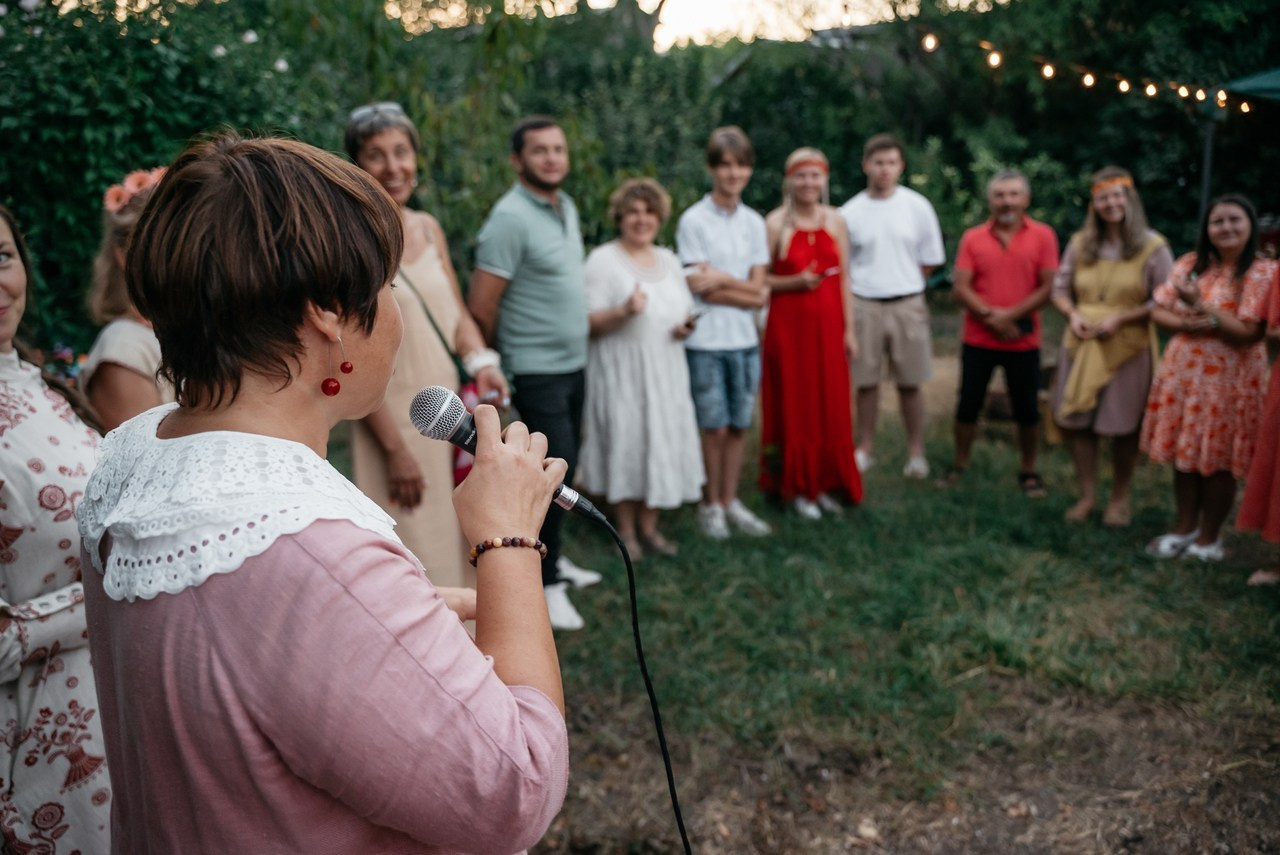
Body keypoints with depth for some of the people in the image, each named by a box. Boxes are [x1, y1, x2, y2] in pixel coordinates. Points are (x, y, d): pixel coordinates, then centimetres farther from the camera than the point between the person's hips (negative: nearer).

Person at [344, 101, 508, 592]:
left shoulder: (429, 228, 8)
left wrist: (482, 362, -6)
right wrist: (395, 448, -17)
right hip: (392, 418, -7)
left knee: (455, 548, 16)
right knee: (413, 560, 0)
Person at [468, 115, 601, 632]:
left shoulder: (567, 207, 9)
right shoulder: (511, 218, -17)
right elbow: (480, 307, -18)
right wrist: (495, 366, -4)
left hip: (574, 363, 8)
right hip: (537, 371, -8)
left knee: (565, 467, 15)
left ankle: (551, 557, 32)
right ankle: (545, 584, 9)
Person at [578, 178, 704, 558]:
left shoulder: (669, 260, 14)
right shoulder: (603, 259, -5)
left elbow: (685, 310, 20)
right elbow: (590, 323, -11)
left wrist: (686, 327, -2)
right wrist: (623, 312, -28)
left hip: (666, 372, 5)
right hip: (622, 372, -5)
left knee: (662, 442, 6)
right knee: (625, 443, -1)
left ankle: (649, 526, 19)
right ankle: (627, 530, 13)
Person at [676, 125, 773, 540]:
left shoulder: (754, 223, 7)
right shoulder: (693, 221, -7)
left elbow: (758, 294, 2)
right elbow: (701, 288, -11)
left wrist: (722, 280, -12)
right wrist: (745, 289, -9)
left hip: (745, 340, 4)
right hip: (706, 341, -4)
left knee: (739, 426, 10)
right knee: (714, 427, 2)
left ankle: (730, 502, 23)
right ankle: (710, 505, 18)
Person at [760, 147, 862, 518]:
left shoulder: (835, 221, 7)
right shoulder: (775, 223, -5)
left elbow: (844, 279, 9)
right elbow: (758, 279, -4)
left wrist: (849, 329, 6)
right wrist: (795, 282, -18)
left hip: (828, 324, 4)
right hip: (789, 324, -4)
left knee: (831, 406, 7)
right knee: (794, 404, 3)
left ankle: (827, 483, 21)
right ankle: (797, 487, 15)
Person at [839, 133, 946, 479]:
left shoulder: (917, 207, 0)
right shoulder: (849, 213, 1)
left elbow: (930, 261, 7)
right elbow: (841, 266, 8)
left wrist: (902, 283, 7)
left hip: (907, 304, 0)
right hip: (863, 304, 1)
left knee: (909, 383, 5)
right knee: (866, 382, 6)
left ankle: (916, 453, 15)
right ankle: (865, 450, 19)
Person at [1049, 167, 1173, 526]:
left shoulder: (1153, 246, -4)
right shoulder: (1080, 243, 8)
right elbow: (1059, 289, 14)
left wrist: (1121, 318, -16)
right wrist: (1073, 314, -6)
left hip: (1129, 347, -3)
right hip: (1082, 345, 3)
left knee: (1123, 426, 4)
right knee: (1076, 421, 4)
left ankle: (1119, 499, 22)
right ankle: (1087, 495, 19)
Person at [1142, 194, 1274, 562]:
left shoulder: (1263, 272, -9)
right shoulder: (1190, 263, 6)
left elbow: (1249, 332, -16)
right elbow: (1158, 310, 5)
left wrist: (1202, 308, -22)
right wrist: (1187, 324, -15)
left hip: (1229, 377, -4)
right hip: (1182, 370, 5)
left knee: (1218, 461, 4)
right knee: (1183, 453, 12)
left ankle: (1209, 537, 19)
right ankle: (1184, 527, 27)